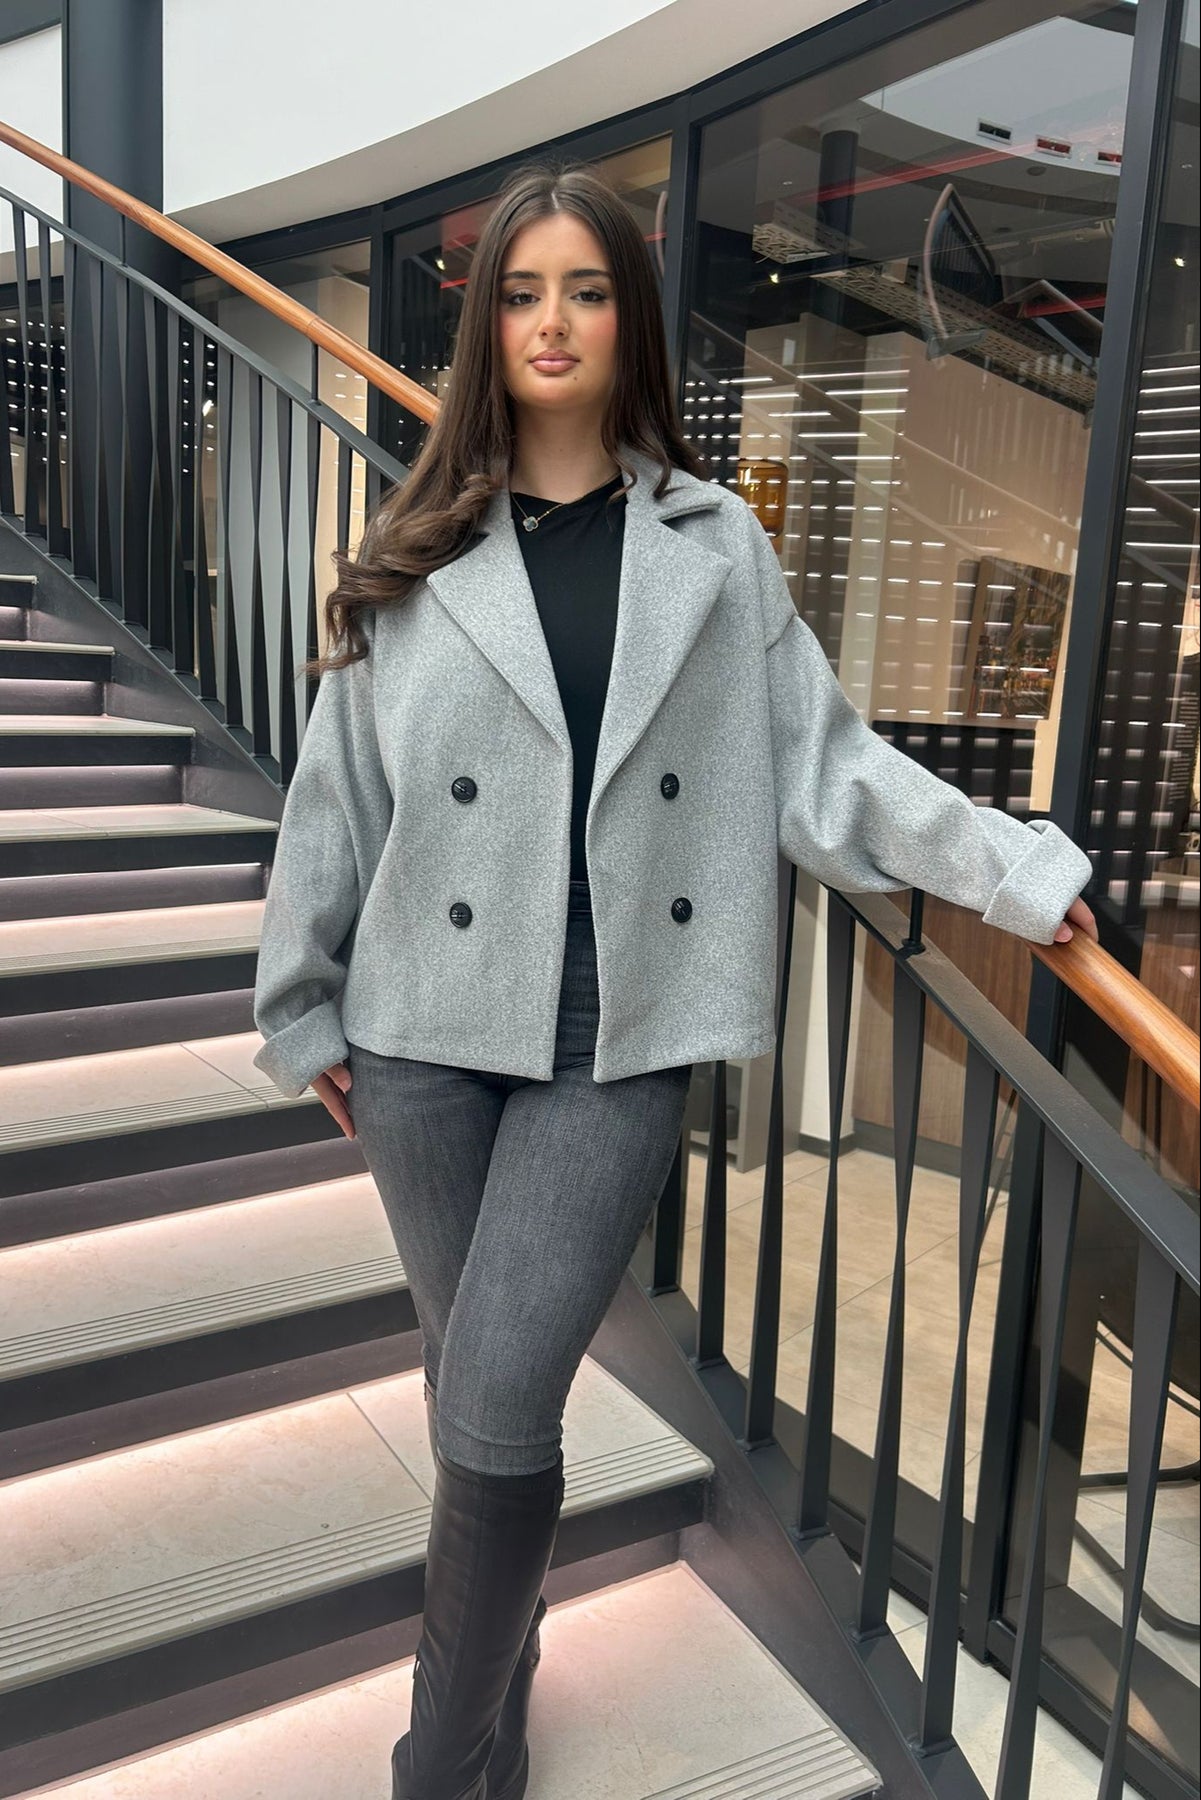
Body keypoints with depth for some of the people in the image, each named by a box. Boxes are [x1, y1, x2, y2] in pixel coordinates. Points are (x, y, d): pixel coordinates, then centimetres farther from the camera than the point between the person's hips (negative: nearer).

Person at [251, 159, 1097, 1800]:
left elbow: (821, 759, 4)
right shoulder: (419, 553, 4)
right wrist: (305, 1006, 9)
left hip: (619, 1050, -1)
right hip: (428, 1038, 2)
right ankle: (500, 1660, 42)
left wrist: (1013, 865, -1)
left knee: (497, 1414, -7)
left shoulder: (715, 546, 4)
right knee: (471, 1385, 14)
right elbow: (337, 790, 7)